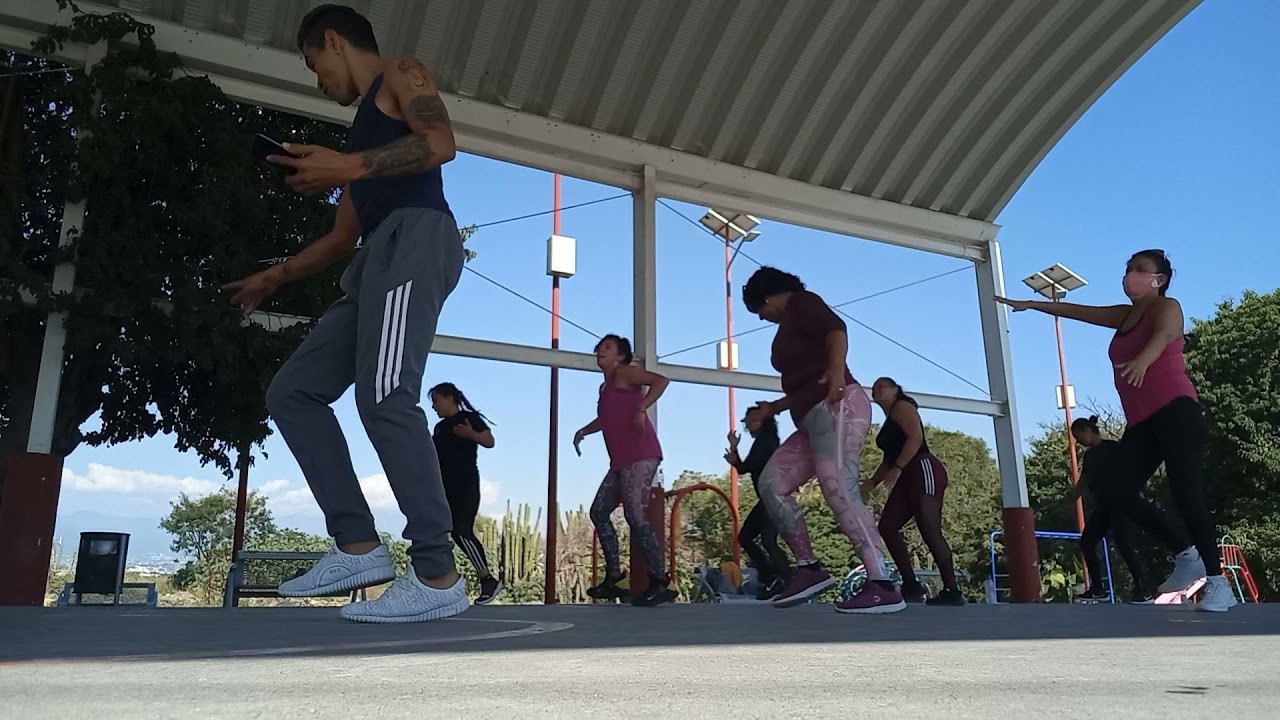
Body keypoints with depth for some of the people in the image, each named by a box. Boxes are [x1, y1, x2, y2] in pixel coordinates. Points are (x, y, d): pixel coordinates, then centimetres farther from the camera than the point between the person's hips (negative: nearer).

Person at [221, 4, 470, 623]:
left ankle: (437, 577, -22)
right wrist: (274, 277, 35)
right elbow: (343, 236, 35)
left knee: (384, 398, -23)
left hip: (415, 237, -9)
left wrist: (348, 168, -17)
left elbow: (440, 143, -11)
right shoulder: (366, 125, 35)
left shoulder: (402, 76, 12)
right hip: (377, 260, 9)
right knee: (293, 392, 3)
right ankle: (359, 547, -4)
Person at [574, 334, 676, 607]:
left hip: (640, 456, -10)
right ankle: (613, 578, 12)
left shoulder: (624, 373, 0)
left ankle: (659, 583, -11)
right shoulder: (605, 387, 24)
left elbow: (661, 380, -14)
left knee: (636, 517, -16)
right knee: (599, 512, 9)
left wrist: (641, 409, -24)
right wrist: (583, 431, 24)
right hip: (621, 461, 10)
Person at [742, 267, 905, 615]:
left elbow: (836, 328, -17)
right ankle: (809, 567, 1)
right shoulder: (790, 326, 31)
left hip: (836, 407, -10)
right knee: (771, 483, 2)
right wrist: (772, 408, 46)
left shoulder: (800, 302, 4)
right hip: (815, 417, 10)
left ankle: (883, 587, -22)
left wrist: (837, 369, -35)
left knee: (840, 494, -20)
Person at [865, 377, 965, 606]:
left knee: (929, 531, -15)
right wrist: (873, 481, 15)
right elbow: (889, 458, 27)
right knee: (887, 526, -2)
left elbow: (916, 437, -14)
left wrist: (897, 468, -21)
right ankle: (911, 585, -4)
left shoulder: (902, 407, 2)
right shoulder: (889, 422, 28)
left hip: (924, 470, -10)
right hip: (907, 478, 10)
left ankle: (952, 591, -14)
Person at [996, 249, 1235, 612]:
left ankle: (1217, 583, -8)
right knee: (1123, 493, -6)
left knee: (1187, 494, -14)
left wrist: (1142, 361, -45)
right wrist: (1029, 304, 32)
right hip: (1140, 422, 7)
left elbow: (1162, 336, -24)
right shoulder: (1124, 315, 22)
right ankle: (1186, 556, 8)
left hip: (1175, 412, -7)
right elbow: (1075, 310, 30)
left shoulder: (1166, 307, 0)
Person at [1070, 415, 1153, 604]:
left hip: (1120, 502, -9)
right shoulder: (1089, 454, 15)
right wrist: (1071, 502, 26)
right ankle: (1097, 589, 12)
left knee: (1124, 545, -18)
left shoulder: (1113, 448, -8)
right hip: (1101, 505, 9)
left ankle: (1144, 591, -13)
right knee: (1086, 543, 3)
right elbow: (1083, 481, 24)